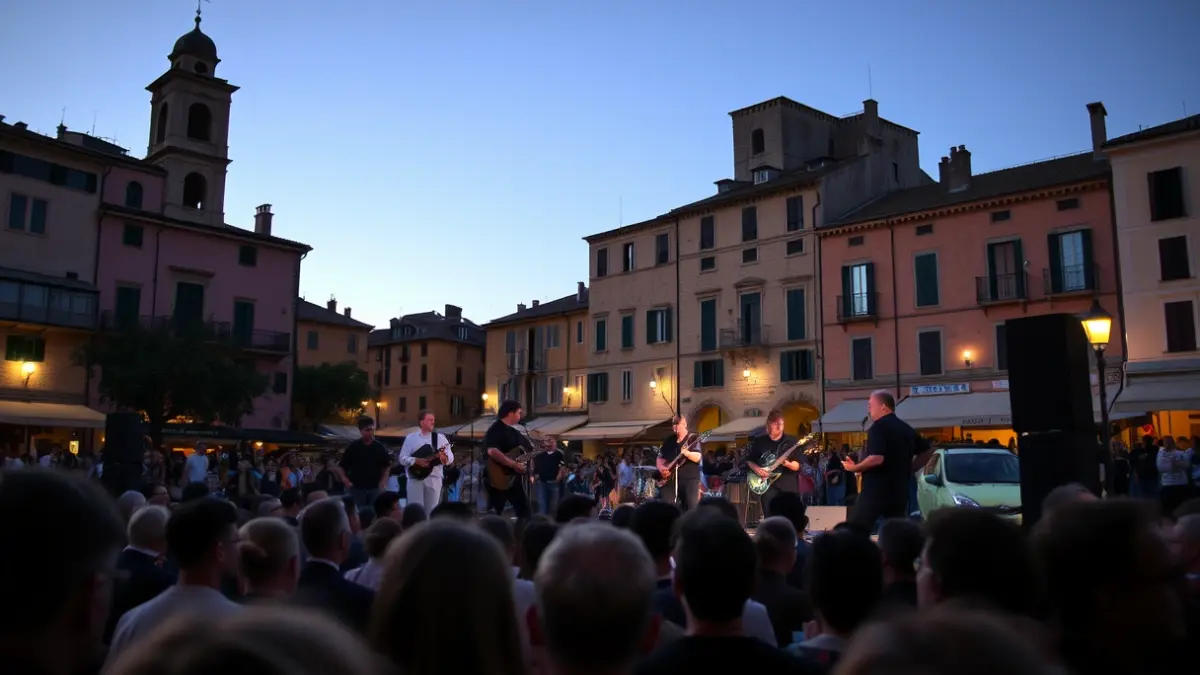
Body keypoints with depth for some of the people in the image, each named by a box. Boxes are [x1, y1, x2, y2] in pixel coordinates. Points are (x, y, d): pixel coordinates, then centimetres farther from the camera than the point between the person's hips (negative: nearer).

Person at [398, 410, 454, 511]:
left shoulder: (440, 438, 4)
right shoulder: (411, 438, 2)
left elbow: (451, 457, -2)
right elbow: (402, 458, -1)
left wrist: (445, 458, -25)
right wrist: (416, 461, -17)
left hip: (434, 478, 1)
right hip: (415, 478, -1)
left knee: (432, 509, 6)